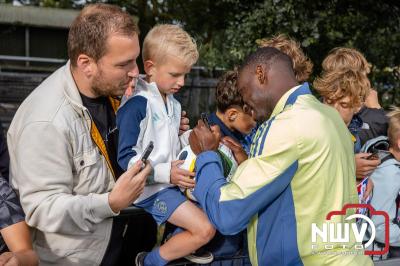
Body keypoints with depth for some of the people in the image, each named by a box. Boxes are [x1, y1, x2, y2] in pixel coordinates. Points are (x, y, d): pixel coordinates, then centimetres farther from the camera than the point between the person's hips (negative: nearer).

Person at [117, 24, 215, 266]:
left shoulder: (172, 102, 9)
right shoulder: (137, 105, -19)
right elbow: (126, 158, -21)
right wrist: (166, 173, -27)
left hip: (173, 180, 9)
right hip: (150, 187, -9)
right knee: (205, 229, -16)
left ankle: (184, 244, 27)